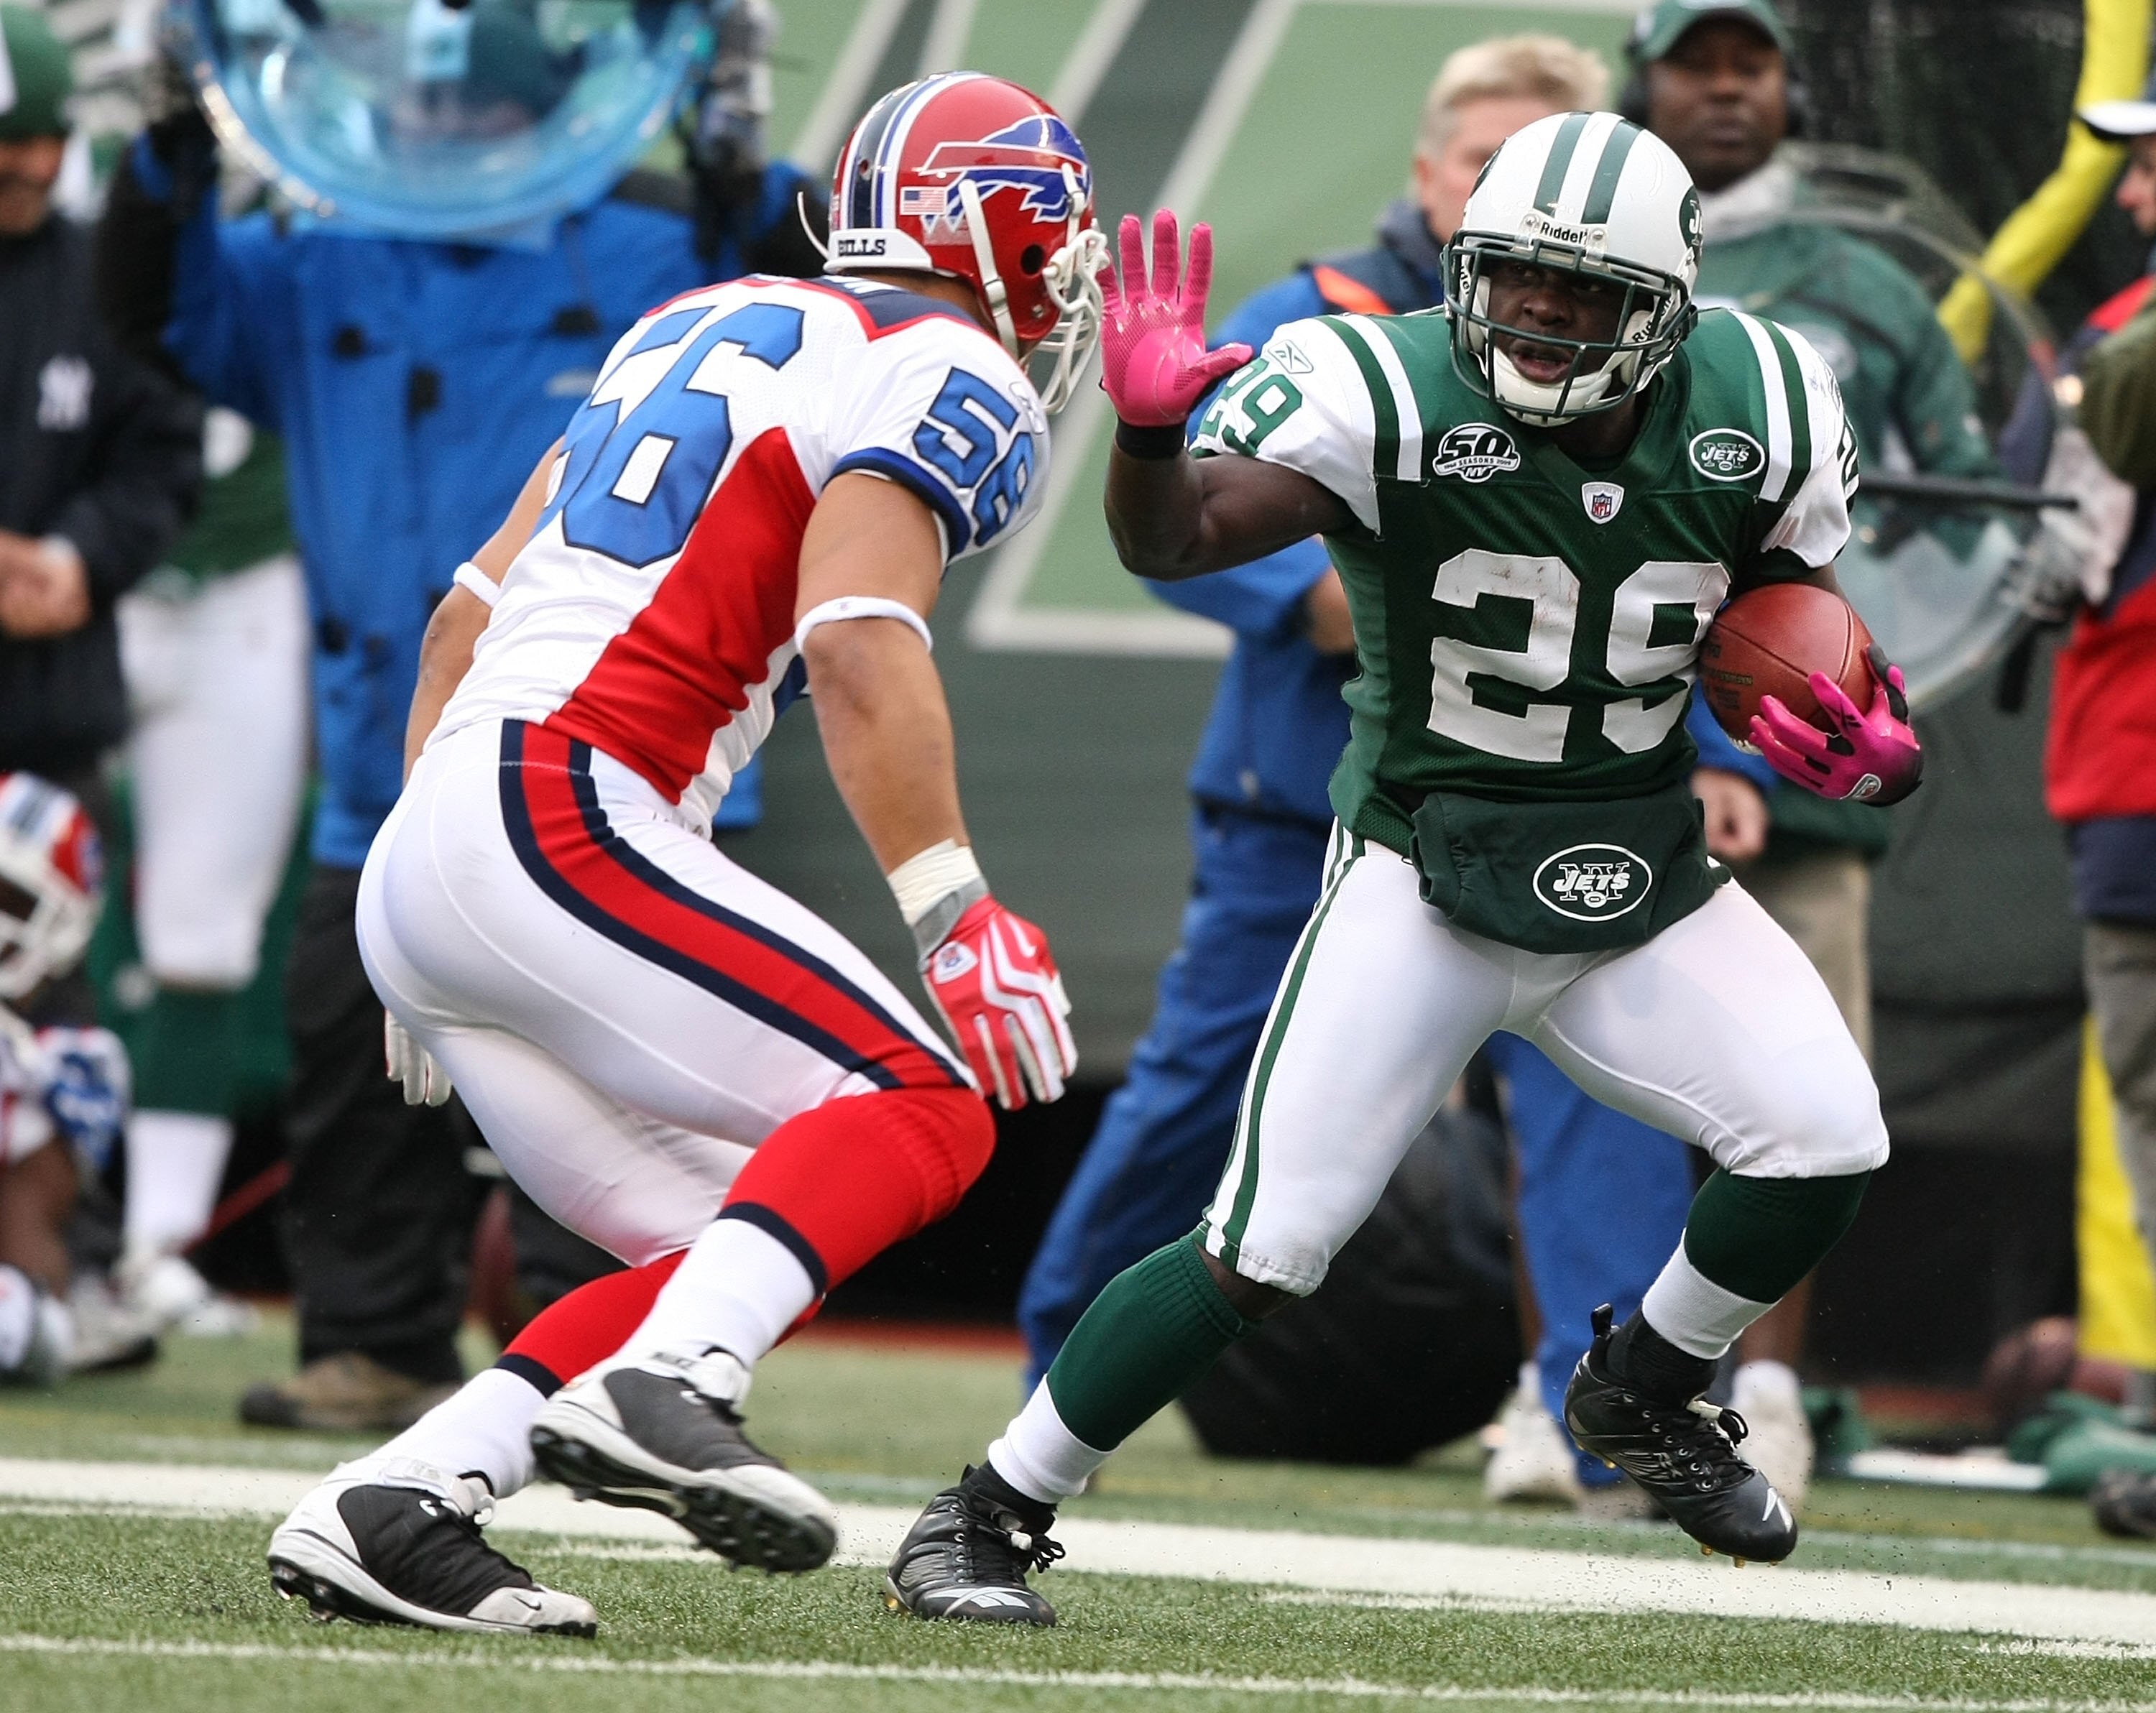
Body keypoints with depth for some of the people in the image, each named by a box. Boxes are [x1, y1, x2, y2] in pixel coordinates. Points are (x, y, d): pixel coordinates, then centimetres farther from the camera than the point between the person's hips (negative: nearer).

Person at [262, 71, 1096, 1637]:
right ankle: (661, 1396, -32)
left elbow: (468, 615, 25)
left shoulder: (701, 331, 25)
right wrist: (962, 919, -19)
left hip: (415, 866, 9)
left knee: (726, 1256, 10)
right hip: (558, 821, -9)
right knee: (919, 1113, -11)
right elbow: (861, 646, -18)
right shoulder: (949, 379, 0)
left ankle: (390, 1512, -1)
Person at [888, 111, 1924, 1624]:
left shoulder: (1755, 410, -8)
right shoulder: (1397, 396, -22)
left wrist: (1871, 748, -17)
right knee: (1267, 1248, -12)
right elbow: (1178, 537, -35)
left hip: (1638, 878, 4)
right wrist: (1154, 427, -57)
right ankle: (986, 1522, 3)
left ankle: (1642, 1394, 21)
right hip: (1424, 875, -4)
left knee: (1827, 1145, -10)